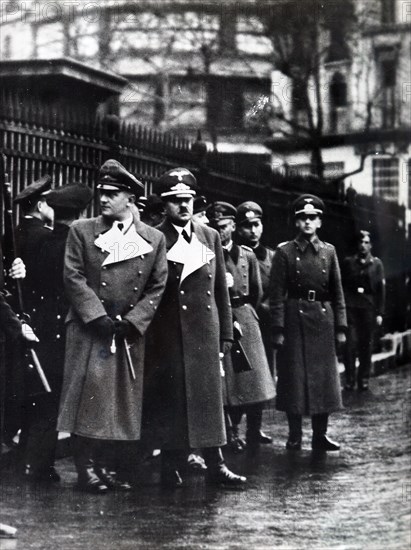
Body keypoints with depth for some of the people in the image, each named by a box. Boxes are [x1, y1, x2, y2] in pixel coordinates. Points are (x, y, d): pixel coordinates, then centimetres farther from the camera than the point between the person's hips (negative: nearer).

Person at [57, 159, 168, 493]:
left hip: (131, 333, 2)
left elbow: (157, 288, 4)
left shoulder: (154, 239, 8)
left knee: (122, 402, 4)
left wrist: (132, 321, -8)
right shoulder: (82, 231, 4)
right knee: (89, 396, -7)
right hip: (89, 331, -2)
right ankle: (87, 468, 0)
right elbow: (74, 278, -3)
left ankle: (104, 466, 13)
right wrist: (99, 317, -12)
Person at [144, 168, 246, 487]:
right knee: (172, 399, 0)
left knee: (209, 395, 5)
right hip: (168, 333, -4)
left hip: (205, 331, 4)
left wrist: (226, 333, 10)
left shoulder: (211, 237, 12)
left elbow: (221, 289, 13)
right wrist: (145, 333, -10)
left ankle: (215, 464, 9)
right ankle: (171, 467, 8)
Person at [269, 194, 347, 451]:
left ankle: (320, 435, 13)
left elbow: (338, 292, 8)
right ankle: (295, 437, 9)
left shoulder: (329, 251, 8)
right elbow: (277, 294, -4)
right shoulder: (285, 252, -1)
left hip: (323, 320, 3)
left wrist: (341, 327, 3)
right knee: (294, 379, 0)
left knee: (324, 378, 5)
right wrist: (278, 329, -10)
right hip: (295, 320, -3)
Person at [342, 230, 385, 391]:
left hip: (369, 308, 1)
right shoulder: (348, 262, 7)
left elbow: (381, 289, 5)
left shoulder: (376, 263, 8)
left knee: (366, 346, 5)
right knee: (350, 343, -8)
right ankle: (349, 380, 1)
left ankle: (363, 379, 15)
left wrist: (379, 313, 0)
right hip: (351, 307, -1)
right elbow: (341, 285, 7)